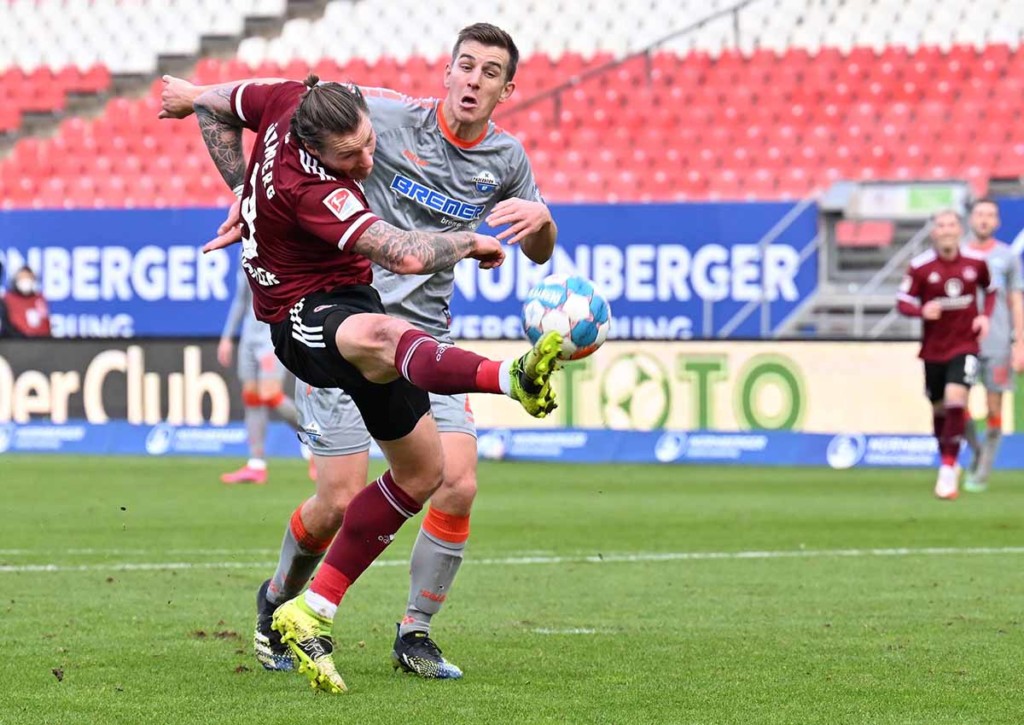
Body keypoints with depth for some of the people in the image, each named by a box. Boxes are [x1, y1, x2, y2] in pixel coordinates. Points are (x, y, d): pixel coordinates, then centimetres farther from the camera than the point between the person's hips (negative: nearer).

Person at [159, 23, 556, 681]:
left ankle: (415, 634, 5)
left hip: (424, 338, 4)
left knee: (458, 485, -13)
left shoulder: (507, 159, 4)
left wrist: (540, 218, -6)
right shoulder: (391, 118, -11)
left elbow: (539, 253, 17)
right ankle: (278, 602, 21)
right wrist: (197, 95, 2)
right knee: (342, 500, -10)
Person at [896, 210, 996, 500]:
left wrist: (985, 316, -2)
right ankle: (947, 462, 33)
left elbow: (991, 290, 15)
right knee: (939, 408, 10)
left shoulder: (976, 262, -2)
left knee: (956, 399, -20)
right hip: (934, 348, 1)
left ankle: (948, 470, -15)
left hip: (965, 345, -1)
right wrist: (922, 310, -24)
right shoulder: (920, 266, -7)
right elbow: (903, 302, -3)